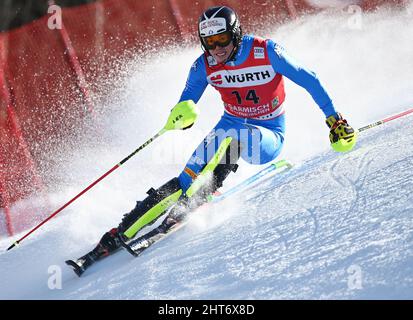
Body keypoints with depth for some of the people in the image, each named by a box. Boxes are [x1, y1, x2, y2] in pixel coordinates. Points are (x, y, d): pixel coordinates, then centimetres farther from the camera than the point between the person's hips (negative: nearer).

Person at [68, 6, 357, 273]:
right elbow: (186, 106, -3)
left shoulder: (266, 52, -20)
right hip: (231, 124, 3)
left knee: (229, 137, -37)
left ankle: (194, 203, -36)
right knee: (187, 177, -17)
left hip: (269, 137, -3)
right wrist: (183, 114, -28)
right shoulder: (205, 66, -10)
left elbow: (309, 80, -10)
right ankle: (119, 235, -18)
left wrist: (334, 119, -7)